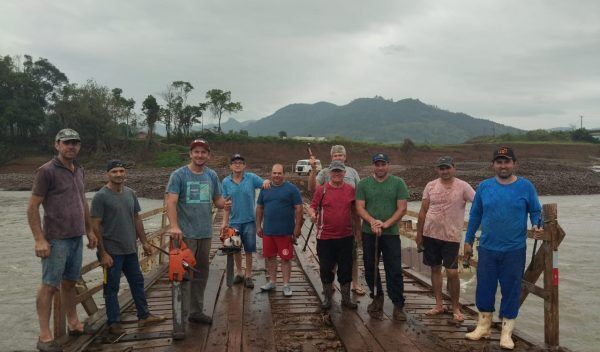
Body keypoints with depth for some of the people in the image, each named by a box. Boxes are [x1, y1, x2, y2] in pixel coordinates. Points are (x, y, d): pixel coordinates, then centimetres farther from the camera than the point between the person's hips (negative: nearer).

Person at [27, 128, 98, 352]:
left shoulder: (79, 170, 11)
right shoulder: (46, 171, -9)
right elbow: (32, 208, -10)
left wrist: (89, 231, 19)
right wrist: (40, 239, -15)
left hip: (76, 238, 6)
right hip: (56, 239, -6)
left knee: (70, 283, 16)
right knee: (49, 285, 0)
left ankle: (73, 324, 27)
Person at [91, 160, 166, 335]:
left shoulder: (130, 193, 8)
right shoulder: (100, 196, -11)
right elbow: (95, 226, -13)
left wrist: (144, 242, 12)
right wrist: (103, 253, -16)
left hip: (130, 249, 7)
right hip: (112, 251, -6)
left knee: (137, 282, 15)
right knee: (112, 287, 5)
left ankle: (144, 316, 27)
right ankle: (113, 322, 18)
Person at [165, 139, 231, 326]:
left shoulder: (212, 175, 9)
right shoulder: (179, 175, -8)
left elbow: (217, 199, 13)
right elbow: (171, 202, -16)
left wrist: (224, 204, -11)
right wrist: (174, 226, -29)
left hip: (205, 233, 6)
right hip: (185, 233, -6)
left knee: (201, 275, 14)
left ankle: (196, 311, 27)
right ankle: (182, 315, 6)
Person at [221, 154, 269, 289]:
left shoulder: (251, 177, -5)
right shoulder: (226, 181, 0)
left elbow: (265, 185, -8)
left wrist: (266, 182, -33)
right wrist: (225, 221, 0)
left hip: (249, 220, -2)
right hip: (234, 221, 2)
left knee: (249, 250, 5)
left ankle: (248, 276, 19)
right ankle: (239, 273, 30)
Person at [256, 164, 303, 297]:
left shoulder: (291, 189, -3)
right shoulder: (265, 189, 9)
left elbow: (298, 208, -5)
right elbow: (259, 208, 14)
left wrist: (297, 227, -10)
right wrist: (258, 226, 10)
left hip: (285, 231, -4)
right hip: (268, 230, 4)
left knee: (285, 258, 2)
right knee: (270, 257, 12)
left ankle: (286, 285, 12)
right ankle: (272, 281, 27)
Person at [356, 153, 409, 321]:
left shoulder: (398, 183, 1)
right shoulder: (363, 184, 5)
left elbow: (402, 208, -4)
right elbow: (360, 207, -1)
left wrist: (386, 224, -15)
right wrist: (372, 222, -18)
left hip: (391, 233, -2)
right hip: (369, 233, 2)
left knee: (394, 271, -2)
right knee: (370, 268, 11)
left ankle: (398, 305, 9)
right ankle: (377, 297, 31)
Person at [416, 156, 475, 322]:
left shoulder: (463, 187, -6)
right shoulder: (430, 186, 3)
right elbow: (423, 212, 7)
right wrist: (419, 234, 7)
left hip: (451, 236, -3)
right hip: (430, 234, 3)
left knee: (452, 273, -3)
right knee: (435, 269, 11)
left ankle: (455, 307, 15)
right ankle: (439, 305, 24)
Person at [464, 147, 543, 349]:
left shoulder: (525, 186, -2)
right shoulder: (484, 187, 2)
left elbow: (536, 211, 5)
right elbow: (475, 215, 9)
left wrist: (537, 226, -17)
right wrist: (468, 241, 10)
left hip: (514, 251, -2)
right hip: (487, 249, 2)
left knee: (511, 290, 6)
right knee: (484, 287, 9)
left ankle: (506, 332, 21)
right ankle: (484, 326, 28)